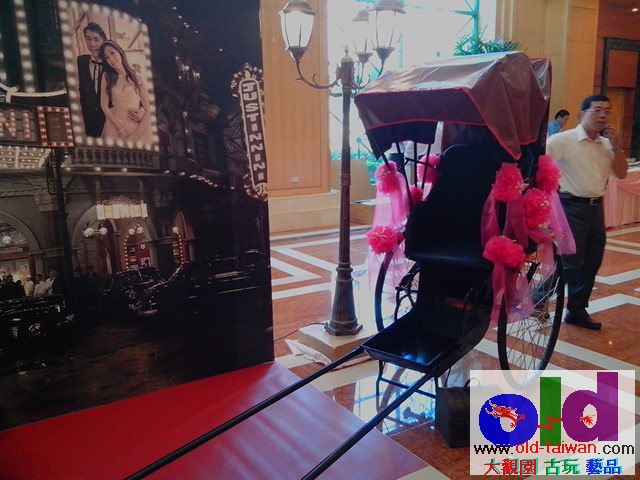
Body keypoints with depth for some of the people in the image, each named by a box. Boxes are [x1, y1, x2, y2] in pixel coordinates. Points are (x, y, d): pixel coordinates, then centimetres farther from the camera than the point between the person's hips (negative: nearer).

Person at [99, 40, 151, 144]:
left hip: (137, 125, 0)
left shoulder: (137, 78, 7)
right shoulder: (107, 77, 7)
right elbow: (104, 105, -1)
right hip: (114, 124, 0)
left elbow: (147, 108, 2)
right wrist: (119, 128, -12)